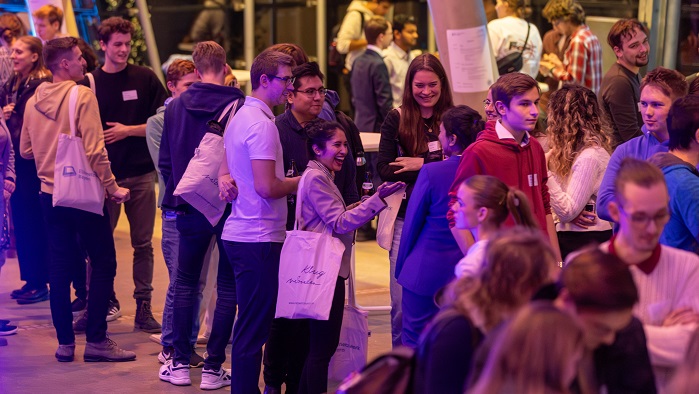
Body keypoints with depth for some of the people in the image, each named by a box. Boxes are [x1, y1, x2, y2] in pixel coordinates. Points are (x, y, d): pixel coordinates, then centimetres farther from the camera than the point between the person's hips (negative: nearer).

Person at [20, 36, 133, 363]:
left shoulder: (34, 101, 4)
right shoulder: (81, 96, -14)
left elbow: (25, 150, 12)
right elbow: (95, 149, -18)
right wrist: (112, 188, -11)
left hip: (50, 193, 6)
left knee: (59, 268, 9)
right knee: (103, 263, 3)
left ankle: (65, 342, 11)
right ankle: (96, 340, 0)